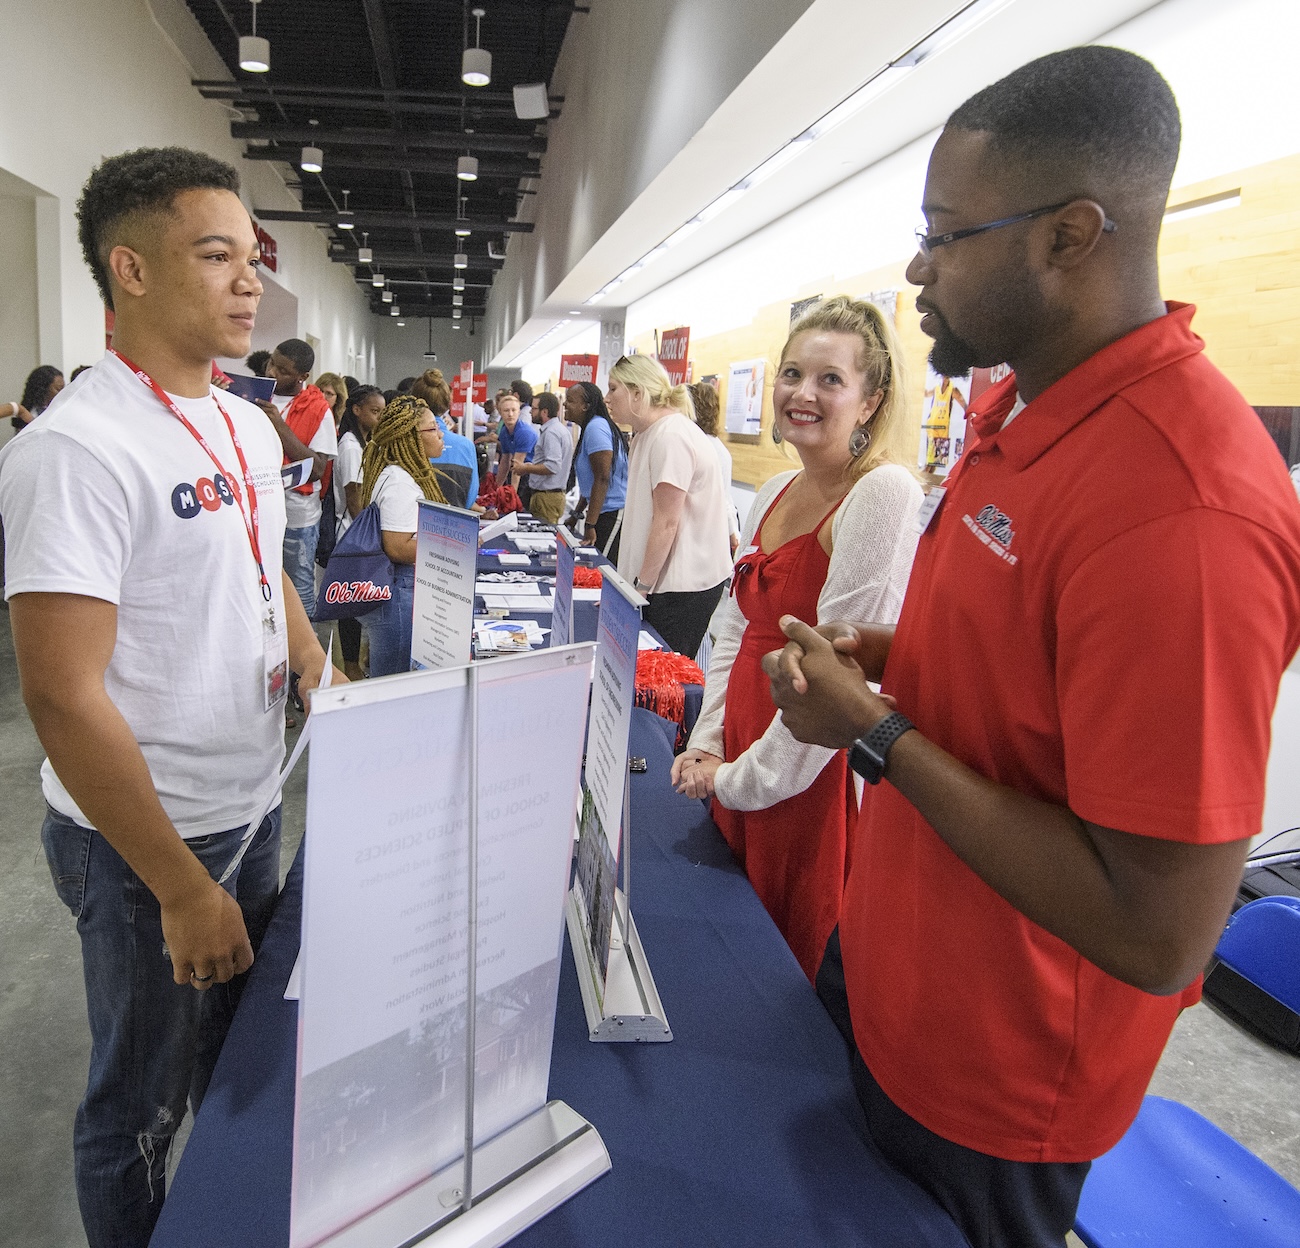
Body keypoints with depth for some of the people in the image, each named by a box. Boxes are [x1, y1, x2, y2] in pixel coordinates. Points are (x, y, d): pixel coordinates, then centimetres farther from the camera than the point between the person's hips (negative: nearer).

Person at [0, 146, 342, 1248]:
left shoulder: (251, 427, 5)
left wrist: (321, 674, 2)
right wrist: (183, 888, -20)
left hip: (254, 807, 8)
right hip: (143, 839, -8)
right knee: (145, 1101, 15)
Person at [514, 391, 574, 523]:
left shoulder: (551, 432, -16)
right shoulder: (560, 428, 17)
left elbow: (553, 467, -25)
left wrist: (526, 468, -14)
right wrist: (531, 466, 14)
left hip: (547, 497, -10)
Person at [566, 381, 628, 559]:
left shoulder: (595, 428, -15)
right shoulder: (589, 428, 17)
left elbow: (602, 479, -21)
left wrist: (590, 525, -21)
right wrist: (576, 515, 26)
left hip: (613, 515, -10)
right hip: (606, 513, 10)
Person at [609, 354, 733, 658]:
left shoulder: (671, 436, -17)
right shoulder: (646, 434, 15)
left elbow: (666, 523, -20)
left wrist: (642, 586, -15)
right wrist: (637, 581, 14)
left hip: (685, 584, -9)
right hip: (665, 577, 9)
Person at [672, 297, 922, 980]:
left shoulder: (883, 492, -17)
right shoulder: (772, 494, 8)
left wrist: (743, 777, -14)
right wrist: (708, 743, 3)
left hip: (814, 781, -7)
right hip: (738, 771, 8)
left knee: (805, 979, 12)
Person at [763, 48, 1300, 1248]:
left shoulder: (1186, 506, -32)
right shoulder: (1014, 401, -1)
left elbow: (1160, 939, -30)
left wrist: (875, 733, -25)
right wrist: (891, 655, -5)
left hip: (988, 1079, -8)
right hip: (879, 956, 8)